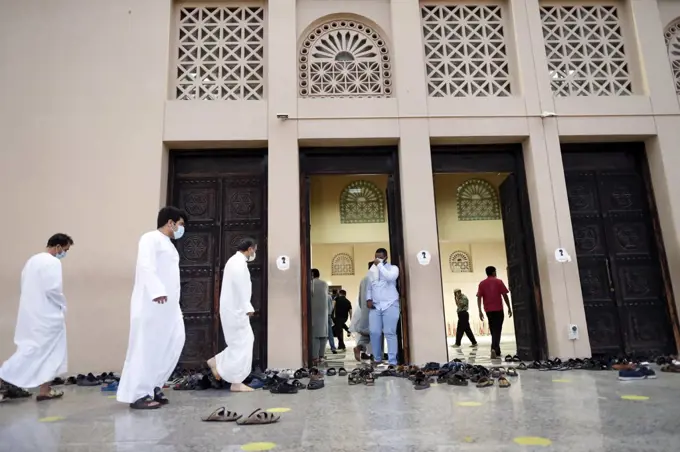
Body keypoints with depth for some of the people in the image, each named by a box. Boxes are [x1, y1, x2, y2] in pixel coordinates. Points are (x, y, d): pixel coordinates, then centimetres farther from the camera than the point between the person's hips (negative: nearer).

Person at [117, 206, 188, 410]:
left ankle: (152, 386, 18)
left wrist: (177, 307, 20)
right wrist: (157, 291, -34)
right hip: (151, 303, -9)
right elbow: (146, 266, -20)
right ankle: (138, 395, 3)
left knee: (172, 343, 7)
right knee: (147, 348, -5)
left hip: (167, 305, 9)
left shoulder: (169, 245, 23)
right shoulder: (151, 238, -4)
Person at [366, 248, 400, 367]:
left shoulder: (393, 268, 5)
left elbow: (390, 277, -17)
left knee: (390, 333, -7)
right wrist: (368, 299, 3)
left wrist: (380, 265, -11)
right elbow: (368, 286, 19)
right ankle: (377, 359, 9)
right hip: (375, 306, 4)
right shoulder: (371, 270, 18)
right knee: (374, 332, -3)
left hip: (390, 305, -4)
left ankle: (392, 362, -4)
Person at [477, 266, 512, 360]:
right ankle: (494, 349, -22)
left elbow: (479, 298, 0)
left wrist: (480, 311, 1)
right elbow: (505, 295, -3)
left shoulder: (482, 283, 6)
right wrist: (509, 308, 5)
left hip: (488, 310, 3)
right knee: (497, 330, -4)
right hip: (498, 309, -3)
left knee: (493, 330, 13)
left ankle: (497, 351, 19)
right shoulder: (498, 282, -1)